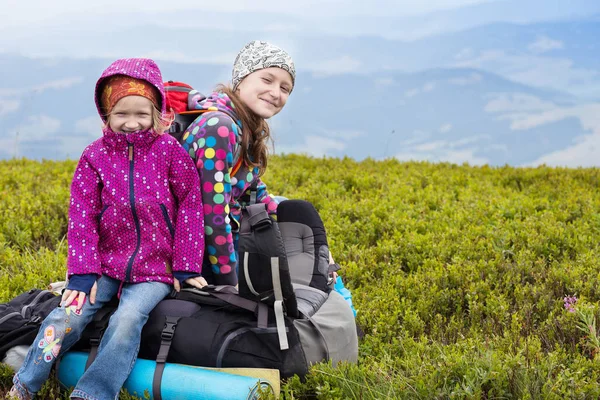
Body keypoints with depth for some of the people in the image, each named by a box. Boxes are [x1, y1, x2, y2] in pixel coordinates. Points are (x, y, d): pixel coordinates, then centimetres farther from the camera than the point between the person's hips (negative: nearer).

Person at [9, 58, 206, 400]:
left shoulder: (169, 151, -2)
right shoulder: (96, 157, 2)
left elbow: (190, 208, 1)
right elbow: (82, 216, -1)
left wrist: (186, 267, -1)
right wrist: (82, 273, -9)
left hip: (154, 270, -2)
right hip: (106, 264, 2)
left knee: (127, 319, -29)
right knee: (66, 316, -17)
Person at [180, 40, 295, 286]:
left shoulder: (251, 129, 5)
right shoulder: (218, 127, -20)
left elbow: (254, 196, 16)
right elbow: (213, 215, -23)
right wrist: (230, 285, -19)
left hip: (226, 237, 9)